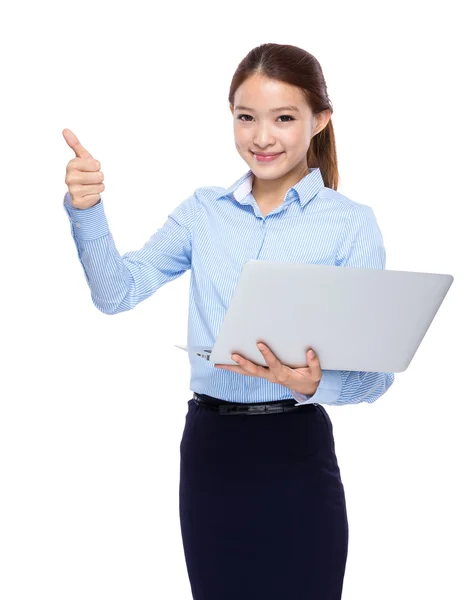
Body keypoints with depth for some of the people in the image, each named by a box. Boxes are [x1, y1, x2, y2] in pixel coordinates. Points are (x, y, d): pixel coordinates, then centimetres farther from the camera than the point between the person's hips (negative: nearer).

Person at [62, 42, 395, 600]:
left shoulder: (351, 223, -5)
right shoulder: (204, 210, 7)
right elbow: (118, 291, 1)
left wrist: (314, 382, -28)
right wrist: (86, 210, -14)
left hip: (296, 449, -3)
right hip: (208, 444, 3)